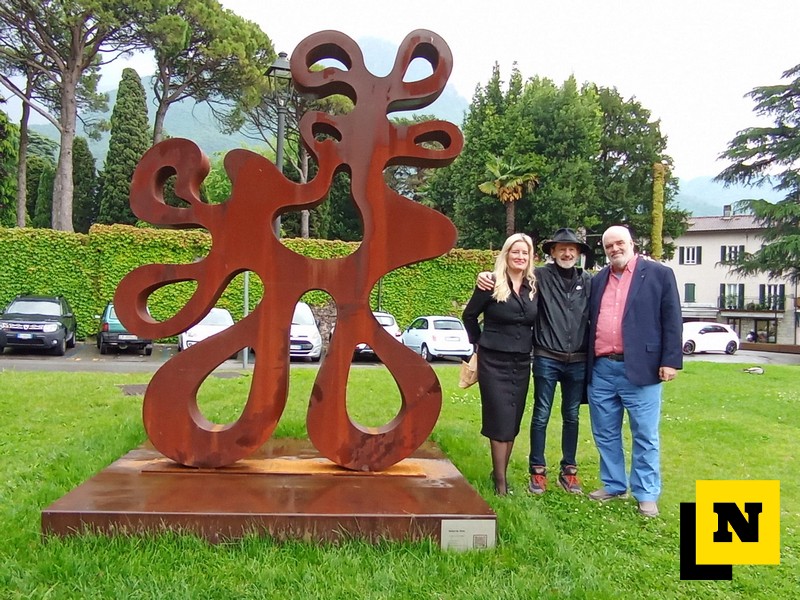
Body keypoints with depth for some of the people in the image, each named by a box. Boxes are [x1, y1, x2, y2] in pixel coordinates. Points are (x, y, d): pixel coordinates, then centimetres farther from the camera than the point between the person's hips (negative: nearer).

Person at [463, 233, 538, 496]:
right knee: (500, 419, -4)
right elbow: (469, 315, 2)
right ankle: (501, 480, 4)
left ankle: (500, 472, 24)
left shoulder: (533, 287, 4)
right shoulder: (492, 285, -8)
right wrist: (480, 342, 6)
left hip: (522, 362, 5)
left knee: (513, 421, 10)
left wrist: (530, 344, 6)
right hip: (494, 361, -4)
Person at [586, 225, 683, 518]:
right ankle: (614, 485, 27)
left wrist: (671, 360, -10)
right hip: (601, 370, 5)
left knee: (645, 436, 3)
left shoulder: (659, 274, 0)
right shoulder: (598, 281, 14)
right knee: (605, 435, 13)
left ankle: (647, 494, 13)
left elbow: (671, 321, -3)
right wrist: (587, 364, 12)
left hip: (640, 369, -5)